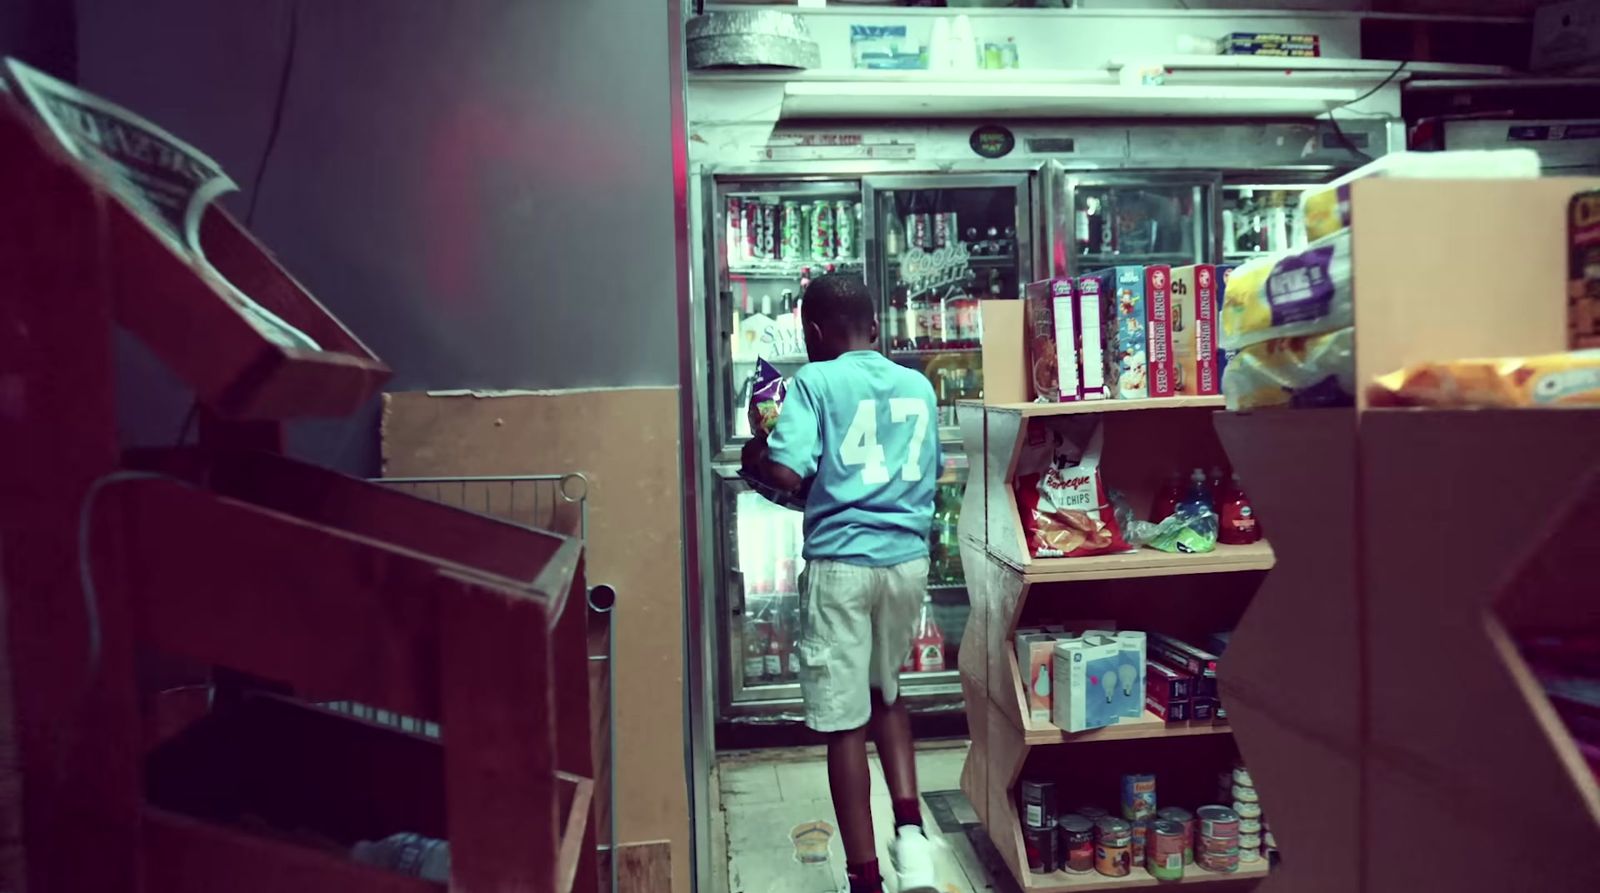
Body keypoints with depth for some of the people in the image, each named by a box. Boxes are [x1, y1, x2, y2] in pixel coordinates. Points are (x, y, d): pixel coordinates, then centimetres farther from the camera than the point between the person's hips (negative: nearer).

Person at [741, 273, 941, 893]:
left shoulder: (815, 381, -5)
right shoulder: (918, 386, 10)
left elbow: (787, 475, -16)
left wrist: (752, 459, 4)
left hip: (841, 563, -5)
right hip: (908, 559, 5)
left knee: (845, 721, 6)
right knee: (887, 695, 26)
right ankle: (910, 829, 11)